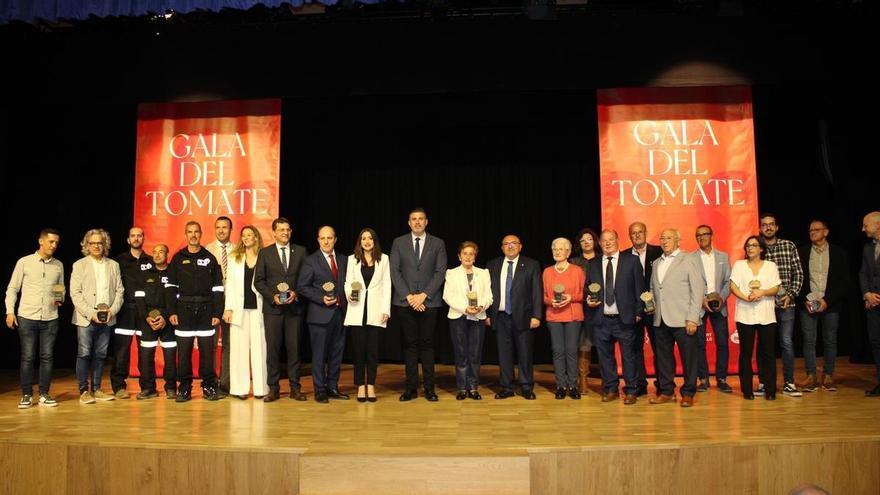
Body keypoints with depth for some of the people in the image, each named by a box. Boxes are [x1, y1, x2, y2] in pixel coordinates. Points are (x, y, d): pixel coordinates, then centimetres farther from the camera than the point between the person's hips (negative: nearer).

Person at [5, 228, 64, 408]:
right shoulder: (24, 262, 2)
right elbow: (12, 289, 4)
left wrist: (60, 299, -4)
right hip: (27, 317, -2)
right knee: (27, 357, 1)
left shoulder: (58, 265, 9)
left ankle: (44, 394, 13)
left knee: (47, 357, 4)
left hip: (50, 318, 2)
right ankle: (26, 395, 12)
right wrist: (10, 312, -4)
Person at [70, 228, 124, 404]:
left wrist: (112, 310, -7)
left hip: (107, 318, 3)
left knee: (100, 355, 7)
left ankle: (96, 389, 15)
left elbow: (119, 291, 8)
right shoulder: (79, 265, 4)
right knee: (84, 354, -2)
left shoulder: (113, 265, 12)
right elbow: (75, 293, -4)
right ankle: (84, 391, 6)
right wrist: (91, 313, -13)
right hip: (86, 319, -3)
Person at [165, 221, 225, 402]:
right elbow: (171, 287, 5)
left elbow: (217, 287, 4)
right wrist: (171, 311, -4)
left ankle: (209, 387, 10)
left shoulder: (210, 258, 7)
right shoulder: (178, 259, 8)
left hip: (206, 310, 0)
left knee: (207, 350, 1)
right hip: (184, 309, 0)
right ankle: (184, 388, 10)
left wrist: (217, 313, -2)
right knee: (184, 350, 1)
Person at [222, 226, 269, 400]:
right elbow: (229, 284, 8)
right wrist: (228, 308, 0)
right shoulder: (233, 258, 11)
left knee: (259, 347, 0)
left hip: (259, 308, -2)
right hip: (239, 308, 2)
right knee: (239, 348, 2)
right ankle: (240, 388, 8)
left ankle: (260, 387, 6)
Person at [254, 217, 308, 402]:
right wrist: (273, 296, -10)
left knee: (294, 347, 3)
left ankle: (295, 388, 11)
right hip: (272, 307, 0)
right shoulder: (265, 253, 6)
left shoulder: (301, 251, 7)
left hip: (295, 307, 0)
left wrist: (296, 293, -10)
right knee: (272, 348, 2)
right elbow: (258, 281, 3)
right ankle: (273, 388, 10)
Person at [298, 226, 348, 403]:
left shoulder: (343, 259, 11)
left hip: (340, 312, 5)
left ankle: (332, 387, 22)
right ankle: (320, 390, 11)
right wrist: (321, 299, -15)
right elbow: (302, 287, -5)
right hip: (320, 314, -4)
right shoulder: (311, 260, -2)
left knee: (337, 352, 10)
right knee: (319, 353, 1)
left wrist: (345, 299, -2)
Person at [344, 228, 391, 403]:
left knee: (373, 349, 1)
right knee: (358, 348, 3)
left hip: (375, 310, -1)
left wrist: (386, 309, -3)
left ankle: (371, 386, 10)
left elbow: (386, 285, 4)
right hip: (357, 310, 1)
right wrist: (349, 294, -15)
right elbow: (347, 282, 8)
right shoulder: (352, 259, 10)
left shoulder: (383, 259, 7)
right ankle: (360, 386, 12)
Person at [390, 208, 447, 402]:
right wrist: (408, 296, -9)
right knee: (410, 344, 4)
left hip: (429, 301, 0)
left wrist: (423, 295, -10)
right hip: (405, 301, 1)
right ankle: (411, 387, 9)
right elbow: (394, 272, 1)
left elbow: (440, 272, -1)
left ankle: (429, 387, 9)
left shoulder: (438, 243, 6)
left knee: (427, 343, 3)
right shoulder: (398, 243, 7)